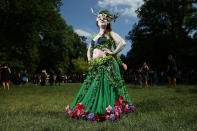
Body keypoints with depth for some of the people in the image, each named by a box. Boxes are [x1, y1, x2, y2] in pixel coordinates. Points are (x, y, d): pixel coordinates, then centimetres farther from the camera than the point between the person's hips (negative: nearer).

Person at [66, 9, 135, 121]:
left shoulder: (110, 34, 5)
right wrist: (89, 60, 16)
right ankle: (88, 108, 14)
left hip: (107, 65, -6)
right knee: (91, 87, 5)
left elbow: (123, 43, -9)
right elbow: (89, 50, 33)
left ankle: (108, 110, -3)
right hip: (95, 67, 7)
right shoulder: (95, 36, 23)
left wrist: (113, 52, -9)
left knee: (104, 86, -10)